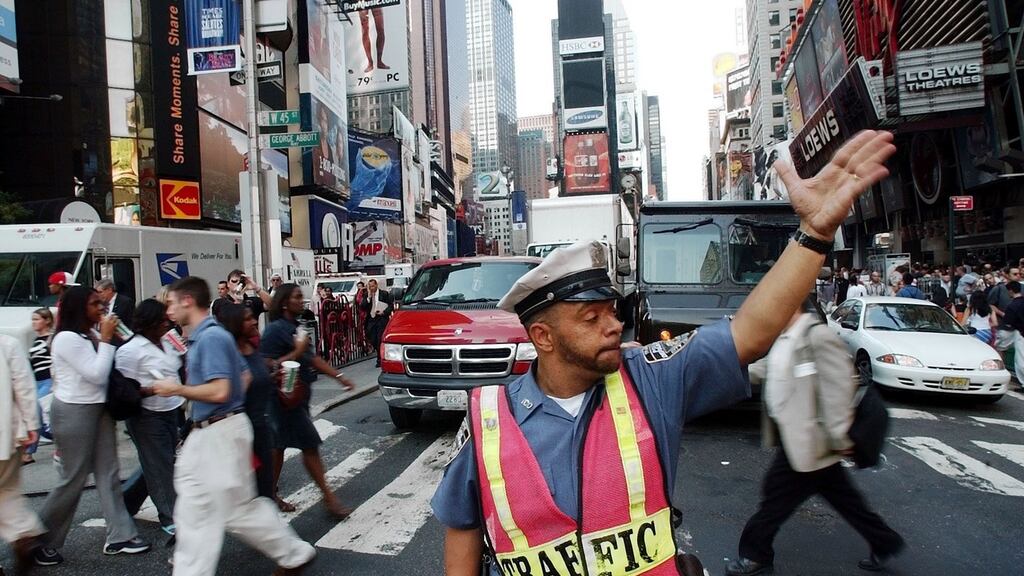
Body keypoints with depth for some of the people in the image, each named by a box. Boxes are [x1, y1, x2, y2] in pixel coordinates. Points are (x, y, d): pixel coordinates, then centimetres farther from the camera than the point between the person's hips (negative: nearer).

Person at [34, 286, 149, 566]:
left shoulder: (90, 335, 9)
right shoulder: (67, 338, -17)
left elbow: (105, 370, 9)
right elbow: (97, 374, -20)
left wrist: (107, 338, 1)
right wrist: (106, 339, -17)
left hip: (98, 408, 8)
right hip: (73, 413, -8)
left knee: (108, 473, 7)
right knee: (74, 479, 2)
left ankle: (119, 536, 13)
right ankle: (42, 541, 21)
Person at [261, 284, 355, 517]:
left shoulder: (295, 327, 12)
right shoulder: (275, 330, -16)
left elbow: (312, 358, 13)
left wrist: (339, 376, 8)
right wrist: (297, 352, -22)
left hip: (298, 395, 9)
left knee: (280, 445, 15)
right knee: (310, 445, -4)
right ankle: (329, 497, 4)